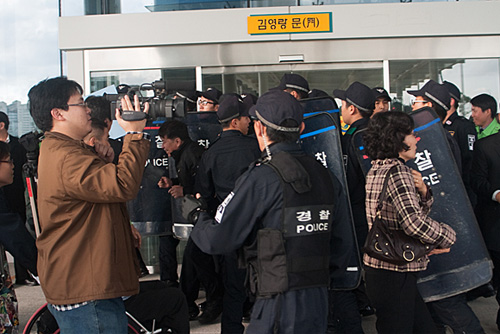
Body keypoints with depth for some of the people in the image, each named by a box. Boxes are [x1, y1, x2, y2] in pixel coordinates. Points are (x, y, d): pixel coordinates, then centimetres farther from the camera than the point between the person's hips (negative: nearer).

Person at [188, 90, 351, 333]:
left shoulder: (261, 178, -15)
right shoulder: (323, 174, 7)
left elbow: (216, 240, -12)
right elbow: (342, 234, 12)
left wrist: (199, 219, 8)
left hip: (279, 305, -7)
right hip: (319, 300, 8)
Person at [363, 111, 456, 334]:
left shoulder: (377, 169, 13)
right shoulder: (397, 171, -18)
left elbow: (414, 210, 20)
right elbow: (415, 222, -31)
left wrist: (422, 191, -1)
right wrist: (448, 236, -13)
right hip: (394, 273, -10)